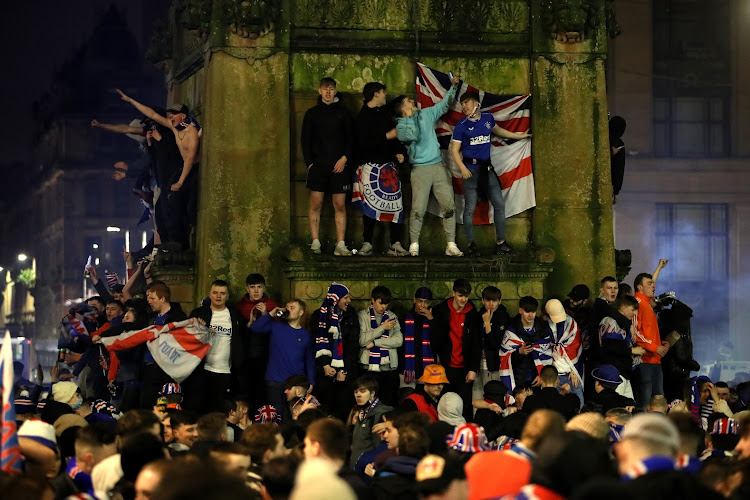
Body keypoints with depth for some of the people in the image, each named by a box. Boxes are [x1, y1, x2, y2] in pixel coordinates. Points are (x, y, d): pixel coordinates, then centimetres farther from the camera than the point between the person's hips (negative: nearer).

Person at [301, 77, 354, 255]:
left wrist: (345, 158, -6)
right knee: (316, 203, -3)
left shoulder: (342, 113, 8)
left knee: (340, 205, -1)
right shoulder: (312, 113, 9)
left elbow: (350, 138, 8)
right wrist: (309, 162, -2)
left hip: (339, 166, 0)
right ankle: (315, 242, 1)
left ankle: (340, 244, 0)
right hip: (318, 165, 0)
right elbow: (305, 140, 8)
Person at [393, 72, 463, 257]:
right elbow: (412, 135, -22)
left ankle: (451, 245, 1)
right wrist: (411, 117, -13)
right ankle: (414, 245, 1)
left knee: (449, 205, -1)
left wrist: (453, 87, 10)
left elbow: (444, 105, 21)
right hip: (420, 169, -5)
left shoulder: (426, 114, 13)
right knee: (418, 208, -9)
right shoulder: (401, 126, -3)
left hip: (439, 166, 5)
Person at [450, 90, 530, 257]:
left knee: (499, 204, 3)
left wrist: (519, 136, 35)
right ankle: (471, 244, 4)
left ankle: (500, 242, 13)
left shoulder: (488, 118, 7)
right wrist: (463, 168, -17)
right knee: (470, 208, -3)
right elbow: (454, 150, -3)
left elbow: (497, 130, 29)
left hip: (487, 168, 4)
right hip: (471, 168, -4)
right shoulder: (462, 125, -3)